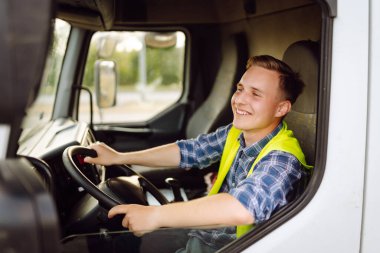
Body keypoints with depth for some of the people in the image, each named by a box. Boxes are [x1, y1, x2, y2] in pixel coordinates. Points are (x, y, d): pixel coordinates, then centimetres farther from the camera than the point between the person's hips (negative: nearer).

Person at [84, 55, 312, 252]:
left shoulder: (282, 159, -27)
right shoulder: (236, 133, -4)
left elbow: (243, 208, -44)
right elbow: (188, 151, 4)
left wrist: (155, 215, -40)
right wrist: (119, 158, 4)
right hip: (202, 233, 7)